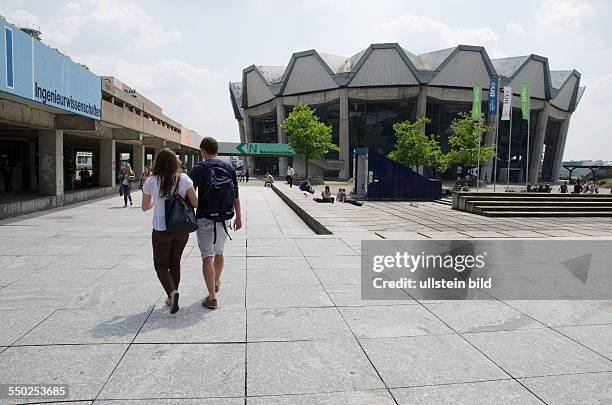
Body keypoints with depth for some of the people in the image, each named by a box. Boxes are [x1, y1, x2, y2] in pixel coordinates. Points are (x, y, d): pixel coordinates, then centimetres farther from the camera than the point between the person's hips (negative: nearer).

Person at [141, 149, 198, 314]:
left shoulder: (151, 181, -5)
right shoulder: (184, 179, -4)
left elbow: (145, 207, 6)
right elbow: (195, 203, -4)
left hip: (161, 230, -2)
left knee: (161, 265, 11)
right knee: (175, 263, 18)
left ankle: (172, 292, -13)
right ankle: (172, 298, 25)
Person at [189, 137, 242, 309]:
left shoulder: (199, 168, -7)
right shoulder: (228, 168, 5)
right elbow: (236, 196, 7)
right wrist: (238, 217, 13)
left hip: (205, 218, -5)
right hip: (224, 218, 5)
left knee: (207, 257, -2)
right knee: (219, 252, 22)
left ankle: (212, 296, -5)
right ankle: (217, 282, 43)